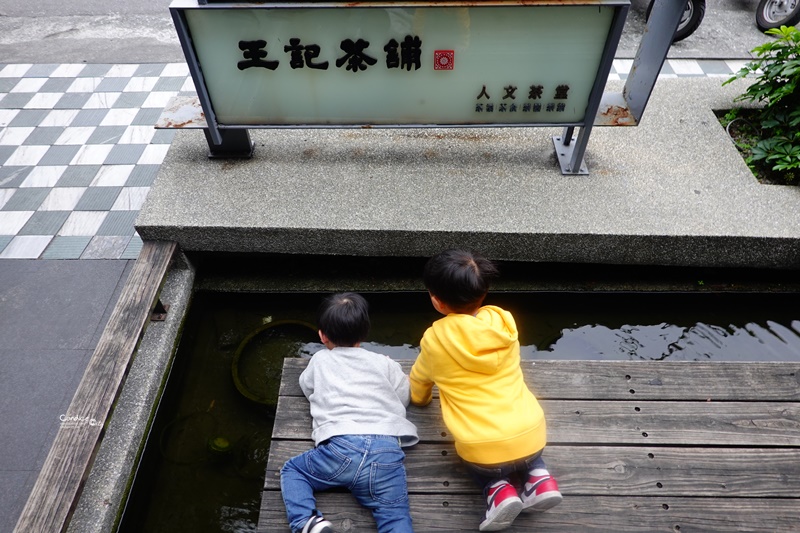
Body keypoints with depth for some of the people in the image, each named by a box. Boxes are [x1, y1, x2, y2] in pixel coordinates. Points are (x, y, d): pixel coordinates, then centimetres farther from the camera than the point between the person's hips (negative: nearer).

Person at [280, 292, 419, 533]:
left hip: (340, 447, -1)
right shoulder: (383, 363, 21)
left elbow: (307, 387, 40)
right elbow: (405, 396, 30)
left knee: (291, 470, 20)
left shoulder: (319, 360, 22)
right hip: (386, 450, 1)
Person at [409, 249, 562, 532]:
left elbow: (418, 382, 16)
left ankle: (498, 488, 6)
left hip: (483, 452, -3)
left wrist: (419, 398, 38)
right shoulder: (505, 323, 3)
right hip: (532, 437, 4)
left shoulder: (436, 338, -6)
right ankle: (538, 476, 14)